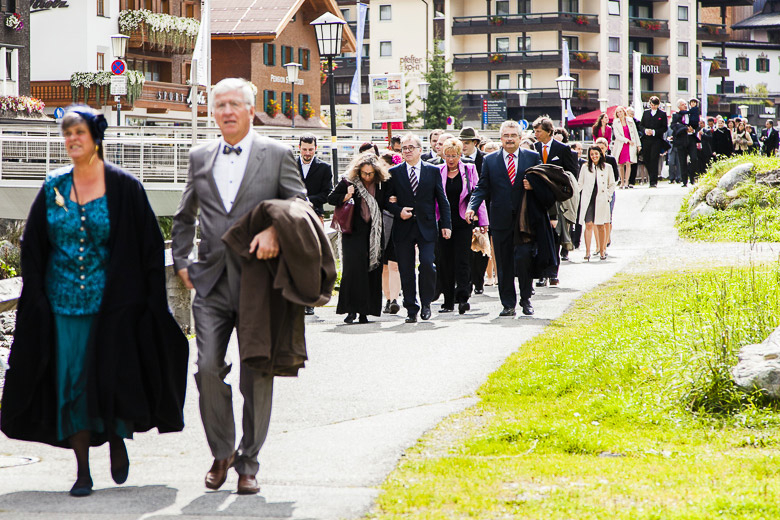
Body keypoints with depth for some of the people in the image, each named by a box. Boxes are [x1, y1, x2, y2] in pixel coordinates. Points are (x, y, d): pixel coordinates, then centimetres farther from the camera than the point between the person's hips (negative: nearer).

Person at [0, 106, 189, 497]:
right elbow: (32, 246, 10)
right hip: (64, 301, 3)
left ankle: (117, 439, 27)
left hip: (112, 301, -3)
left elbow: (149, 245, -3)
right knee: (71, 382, 1)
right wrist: (37, 299, 3)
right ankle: (82, 470, 7)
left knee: (112, 374, -2)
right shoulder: (54, 187, 6)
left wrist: (149, 300, -8)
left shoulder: (123, 187, -3)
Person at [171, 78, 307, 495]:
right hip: (211, 283, 2)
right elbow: (184, 218, 24)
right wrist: (181, 262, 14)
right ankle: (221, 453, 11)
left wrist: (275, 230, -16)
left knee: (257, 376, 0)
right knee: (208, 368, -8)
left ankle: (248, 463, 12)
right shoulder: (200, 157, 14)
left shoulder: (278, 155, 3)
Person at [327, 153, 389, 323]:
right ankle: (352, 309, -11)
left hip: (374, 232, 3)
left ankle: (364, 312, 6)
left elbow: (384, 204, 18)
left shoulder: (382, 184, 4)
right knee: (353, 268, -13)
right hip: (354, 232, -3)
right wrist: (346, 197, -12)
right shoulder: (348, 181, -1)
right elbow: (331, 198, 3)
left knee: (372, 270, 1)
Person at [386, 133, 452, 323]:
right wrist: (399, 211, -12)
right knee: (406, 271, 1)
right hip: (403, 228, 1)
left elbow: (442, 200, 8)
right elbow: (388, 200, 7)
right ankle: (411, 309, 10)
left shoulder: (433, 171, 7)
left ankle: (426, 303, 6)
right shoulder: (394, 172, 6)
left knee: (427, 264, -14)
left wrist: (446, 224, 1)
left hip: (426, 227, -1)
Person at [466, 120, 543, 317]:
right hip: (501, 220, 1)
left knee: (523, 257, -14)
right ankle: (508, 305, 12)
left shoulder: (533, 157, 8)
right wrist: (472, 207, -9)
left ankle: (526, 299, 5)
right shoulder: (490, 161, 9)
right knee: (504, 265, 4)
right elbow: (482, 188, 6)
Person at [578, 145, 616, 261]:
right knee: (588, 225, -10)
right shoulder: (585, 168, 8)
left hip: (601, 200, 0)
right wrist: (575, 195, 1)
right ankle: (587, 252, -14)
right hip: (587, 200, 0)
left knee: (601, 226, 6)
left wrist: (608, 196, 2)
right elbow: (580, 184, 13)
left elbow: (612, 184, 13)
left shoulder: (607, 167, 6)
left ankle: (602, 251, 15)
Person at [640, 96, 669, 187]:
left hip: (656, 140, -4)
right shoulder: (646, 113, 14)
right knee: (646, 159, 4)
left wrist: (654, 132, -13)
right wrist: (645, 130, -8)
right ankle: (652, 177, 23)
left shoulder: (662, 114, 4)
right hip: (646, 140, 4)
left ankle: (653, 181, -11)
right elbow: (641, 125, 14)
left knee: (654, 160, -11)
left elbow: (665, 128, 0)